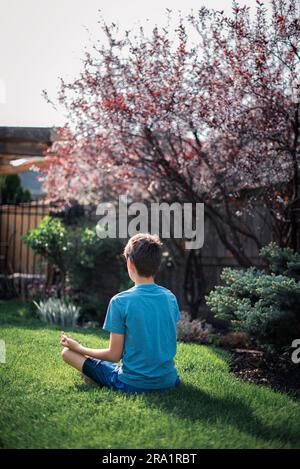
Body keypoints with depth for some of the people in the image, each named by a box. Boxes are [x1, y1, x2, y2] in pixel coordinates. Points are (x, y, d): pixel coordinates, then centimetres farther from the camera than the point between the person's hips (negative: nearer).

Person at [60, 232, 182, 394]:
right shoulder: (170, 297, -3)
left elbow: (114, 355, -11)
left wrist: (78, 348, 5)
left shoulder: (120, 301, -17)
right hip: (169, 381, 6)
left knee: (67, 352, 5)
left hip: (133, 385, -5)